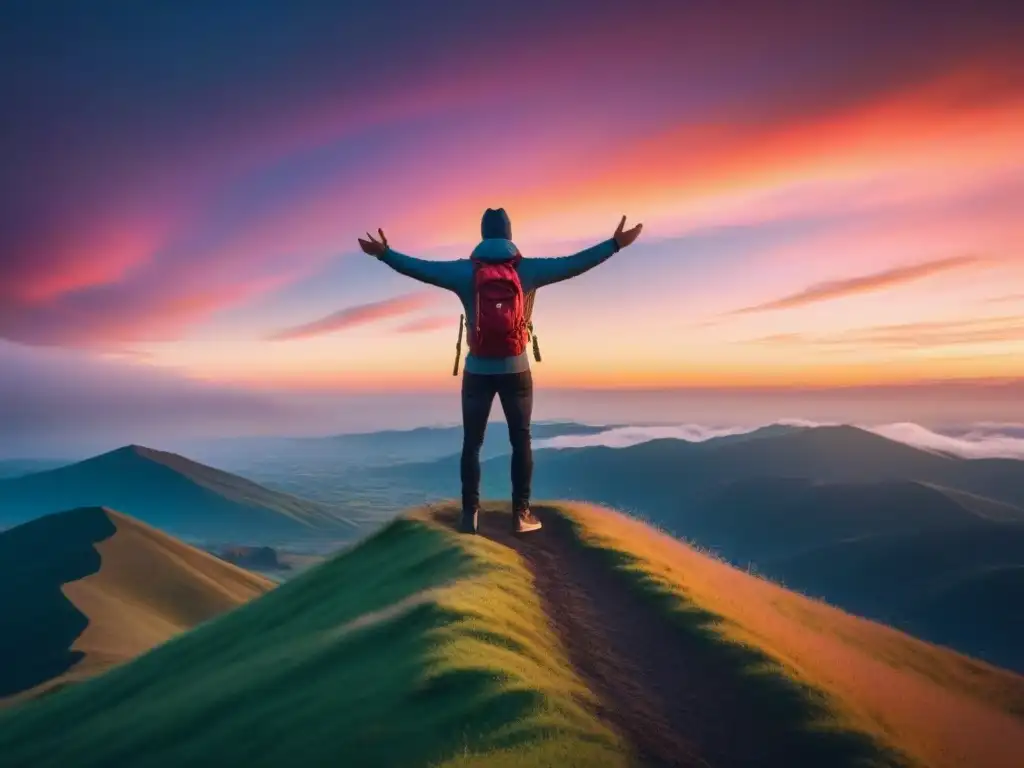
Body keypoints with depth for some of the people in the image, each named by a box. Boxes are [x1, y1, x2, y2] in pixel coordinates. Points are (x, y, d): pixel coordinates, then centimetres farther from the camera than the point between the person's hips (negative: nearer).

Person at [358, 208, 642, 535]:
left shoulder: (464, 271, -3)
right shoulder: (527, 269, -3)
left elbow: (419, 268, -2)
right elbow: (574, 263, -3)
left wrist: (384, 253, 10)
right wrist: (615, 243, 4)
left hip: (478, 371, 0)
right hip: (515, 370, 0)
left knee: (472, 443, 9)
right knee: (521, 441, 10)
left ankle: (470, 514, 10)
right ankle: (522, 514, 10)